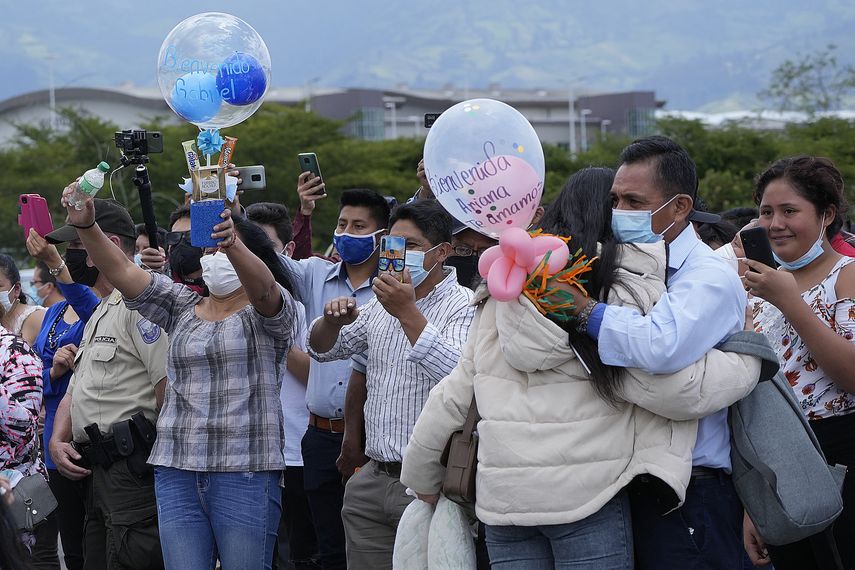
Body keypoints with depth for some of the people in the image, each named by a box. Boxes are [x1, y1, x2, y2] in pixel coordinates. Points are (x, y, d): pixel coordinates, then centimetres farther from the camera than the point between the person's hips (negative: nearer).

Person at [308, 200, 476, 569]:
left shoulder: (465, 307, -7)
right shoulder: (380, 305, 16)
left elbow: (457, 374, -24)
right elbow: (322, 349, 22)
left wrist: (407, 312, -25)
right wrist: (333, 320, -1)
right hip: (373, 480, 7)